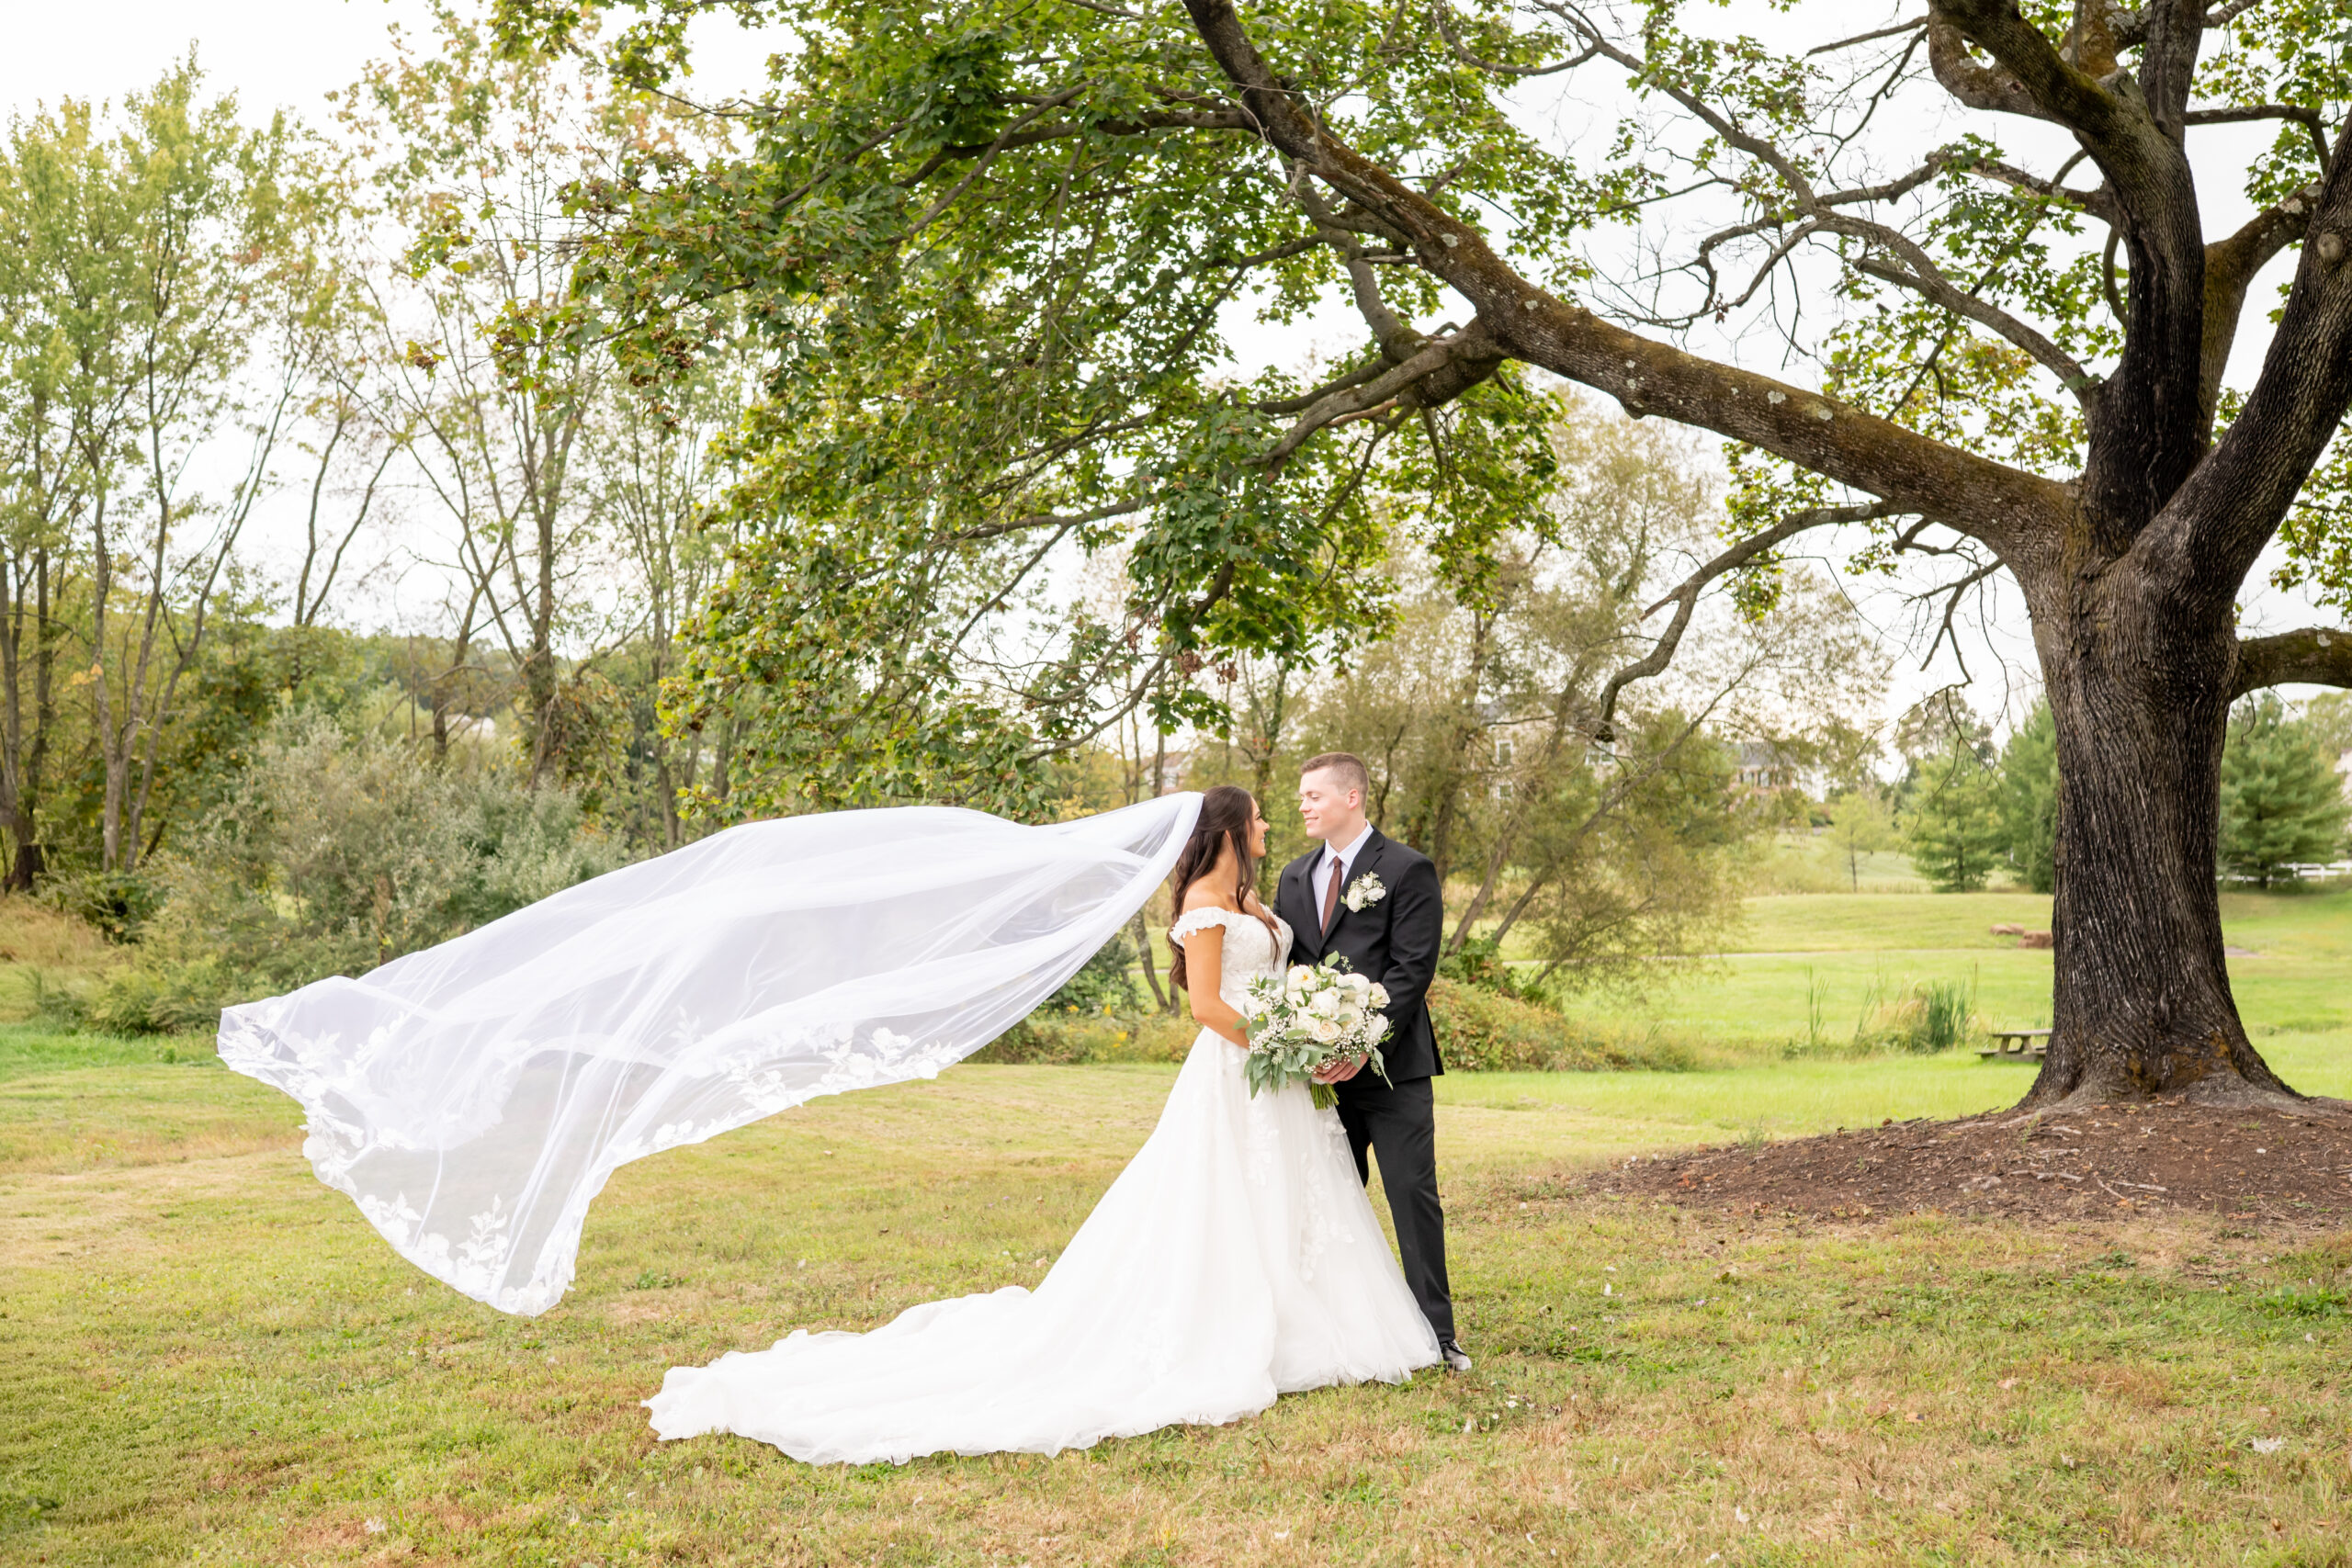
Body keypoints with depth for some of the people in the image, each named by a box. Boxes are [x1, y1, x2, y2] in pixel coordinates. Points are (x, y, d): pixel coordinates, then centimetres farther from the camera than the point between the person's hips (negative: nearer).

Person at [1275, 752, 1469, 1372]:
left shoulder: (1408, 870, -5)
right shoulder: (1295, 876, 14)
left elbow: (1412, 968, -12)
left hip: (1391, 1066, -6)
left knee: (1413, 1196, -3)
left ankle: (1435, 1333, 4)